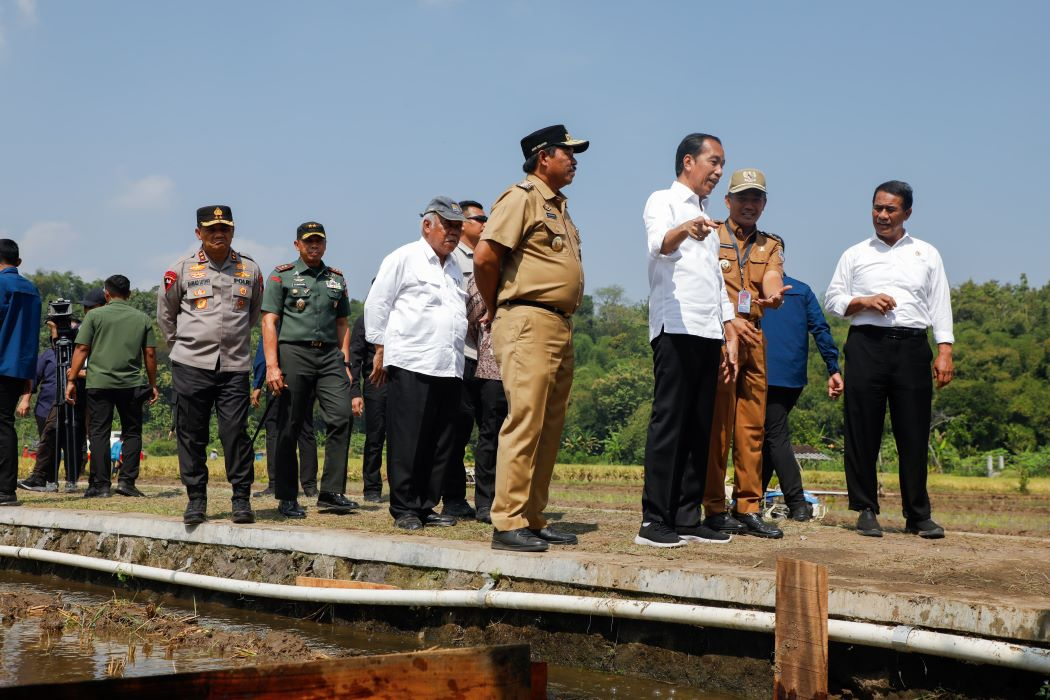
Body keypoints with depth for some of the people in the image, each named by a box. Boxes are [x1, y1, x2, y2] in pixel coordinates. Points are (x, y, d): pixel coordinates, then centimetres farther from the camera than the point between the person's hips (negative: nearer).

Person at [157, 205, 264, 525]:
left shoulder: (250, 270, 8)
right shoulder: (182, 270, 3)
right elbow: (165, 314, 15)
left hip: (234, 367, 0)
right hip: (191, 366, 0)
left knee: (236, 432, -4)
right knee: (191, 435, 3)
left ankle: (241, 499, 4)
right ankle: (196, 499, 13)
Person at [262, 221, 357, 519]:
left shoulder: (336, 279, 18)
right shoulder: (282, 276, 4)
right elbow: (269, 321, -2)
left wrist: (345, 362, 11)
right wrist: (272, 365, -11)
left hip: (330, 354, 4)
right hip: (293, 352, -3)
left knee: (341, 417, -11)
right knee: (289, 429, 0)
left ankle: (331, 493, -6)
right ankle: (287, 499, 8)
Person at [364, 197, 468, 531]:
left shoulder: (454, 268, 23)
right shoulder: (404, 258, 2)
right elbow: (376, 304, 1)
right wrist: (380, 350, -2)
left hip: (449, 367, 7)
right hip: (411, 365, -7)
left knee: (440, 443, 6)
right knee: (408, 441, -6)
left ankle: (426, 506, 14)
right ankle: (404, 509, 1)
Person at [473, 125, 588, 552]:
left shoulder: (559, 206, 22)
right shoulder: (522, 197, -6)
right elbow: (485, 256, -16)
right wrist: (493, 308, -3)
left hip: (560, 327, 9)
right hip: (528, 324, -9)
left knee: (549, 428, 9)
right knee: (525, 422, -12)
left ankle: (533, 520, 15)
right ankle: (508, 524, -10)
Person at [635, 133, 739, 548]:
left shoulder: (705, 218, 26)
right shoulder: (663, 201, 1)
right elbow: (658, 244, -22)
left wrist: (729, 334, 19)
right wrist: (684, 229, -44)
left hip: (709, 332, 8)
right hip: (676, 328, -8)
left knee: (700, 427, 6)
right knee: (669, 423, -10)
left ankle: (687, 518, 10)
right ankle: (654, 521, -9)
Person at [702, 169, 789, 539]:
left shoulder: (771, 245, 17)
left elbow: (772, 278, -3)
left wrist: (774, 294, -27)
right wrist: (729, 319, -16)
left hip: (754, 339, 5)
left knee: (752, 426, 5)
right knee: (717, 425, -5)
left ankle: (749, 508, 10)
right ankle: (714, 509, -1)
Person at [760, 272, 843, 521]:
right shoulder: (802, 290, 12)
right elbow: (821, 330, 5)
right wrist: (834, 370, 3)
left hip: (766, 376, -4)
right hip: (794, 378, 4)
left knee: (776, 436, -3)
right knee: (773, 434, 13)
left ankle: (797, 504, -9)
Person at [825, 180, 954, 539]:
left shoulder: (927, 254, 16)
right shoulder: (855, 255, 15)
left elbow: (940, 305, 10)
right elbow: (831, 300, 12)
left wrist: (945, 351, -1)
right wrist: (864, 302, -7)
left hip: (912, 347, 0)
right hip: (866, 345, 0)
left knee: (914, 434, 0)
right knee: (863, 431, -2)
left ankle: (918, 515, 8)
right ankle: (866, 510, 7)